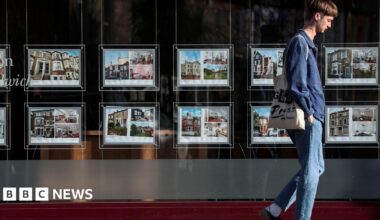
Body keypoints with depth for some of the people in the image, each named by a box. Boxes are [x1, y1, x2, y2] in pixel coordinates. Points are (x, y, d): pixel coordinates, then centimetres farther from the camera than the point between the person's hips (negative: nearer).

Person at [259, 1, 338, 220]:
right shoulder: (300, 42, -12)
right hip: (307, 118, -10)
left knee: (315, 168, 14)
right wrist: (308, 113, -15)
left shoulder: (307, 44, 19)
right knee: (311, 171, -4)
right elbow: (297, 84, -19)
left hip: (310, 117, 10)